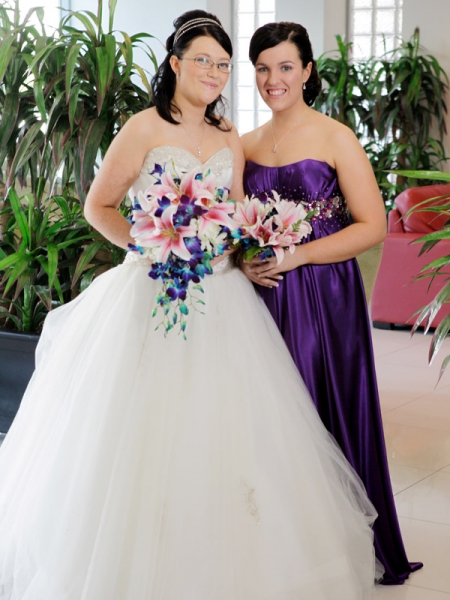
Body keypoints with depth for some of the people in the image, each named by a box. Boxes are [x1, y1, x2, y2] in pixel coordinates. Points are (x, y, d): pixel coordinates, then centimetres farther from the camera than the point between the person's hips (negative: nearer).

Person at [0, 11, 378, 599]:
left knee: (226, 430, 5)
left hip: (219, 297, 5)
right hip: (153, 292, -5)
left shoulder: (229, 137, 12)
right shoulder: (144, 128, -4)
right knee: (144, 429, -2)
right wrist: (148, 246, -12)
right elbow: (98, 206, -1)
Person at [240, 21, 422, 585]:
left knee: (324, 414, 1)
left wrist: (296, 256, -17)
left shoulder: (335, 138, -5)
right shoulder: (245, 144, 10)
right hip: (264, 298, 4)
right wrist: (243, 260, -3)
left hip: (323, 297, -4)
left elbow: (372, 226, -9)